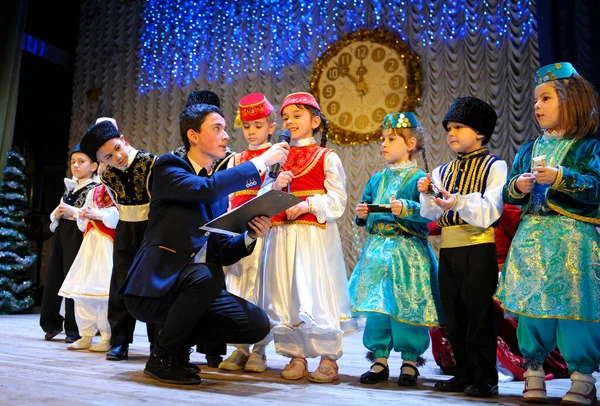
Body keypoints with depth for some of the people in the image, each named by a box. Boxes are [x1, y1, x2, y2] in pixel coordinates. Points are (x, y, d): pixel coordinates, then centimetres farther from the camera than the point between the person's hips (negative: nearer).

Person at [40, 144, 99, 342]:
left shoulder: (96, 189, -5)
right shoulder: (69, 187, 18)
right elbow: (56, 213, 25)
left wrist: (74, 211, -21)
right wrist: (56, 214, 3)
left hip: (78, 236, -8)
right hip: (62, 234, 8)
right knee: (53, 276, 7)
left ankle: (75, 328, 5)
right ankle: (52, 323, 19)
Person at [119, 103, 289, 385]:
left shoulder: (219, 190, 13)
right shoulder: (168, 167, -5)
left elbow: (223, 253, 10)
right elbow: (205, 188, -27)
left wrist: (250, 236, -10)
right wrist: (261, 162, -20)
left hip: (194, 286, 6)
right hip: (155, 287, -6)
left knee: (257, 324, -10)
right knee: (206, 275, -35)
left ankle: (176, 341, 10)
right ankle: (162, 357, -11)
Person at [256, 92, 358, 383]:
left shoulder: (327, 157, 1)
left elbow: (337, 199, -5)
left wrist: (308, 205, -17)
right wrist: (274, 186, -5)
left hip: (315, 235, -5)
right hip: (282, 235, 5)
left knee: (316, 292, -5)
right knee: (284, 293, 6)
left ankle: (328, 358, 11)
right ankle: (296, 356, 19)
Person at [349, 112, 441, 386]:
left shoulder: (418, 178, -4)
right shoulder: (377, 180, 14)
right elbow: (365, 214, 19)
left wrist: (406, 209, -30)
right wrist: (361, 214, -2)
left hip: (408, 253, -5)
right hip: (377, 251, 6)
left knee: (407, 306, 0)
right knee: (375, 306, 7)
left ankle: (410, 361, 17)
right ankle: (379, 360, 21)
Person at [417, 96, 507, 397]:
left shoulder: (494, 166, -2)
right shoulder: (442, 171, 15)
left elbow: (490, 210, -15)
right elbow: (432, 214, 12)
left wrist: (460, 201, -29)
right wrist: (426, 195, -6)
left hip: (478, 248, -6)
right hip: (448, 248, 6)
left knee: (479, 313, -2)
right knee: (453, 316, 12)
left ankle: (485, 378, 13)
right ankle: (465, 375, 25)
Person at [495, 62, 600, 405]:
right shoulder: (531, 149, 15)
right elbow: (509, 194, 14)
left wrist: (560, 178, -21)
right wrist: (518, 187, -6)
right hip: (533, 236, 5)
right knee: (531, 304, 5)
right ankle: (534, 373, 17)